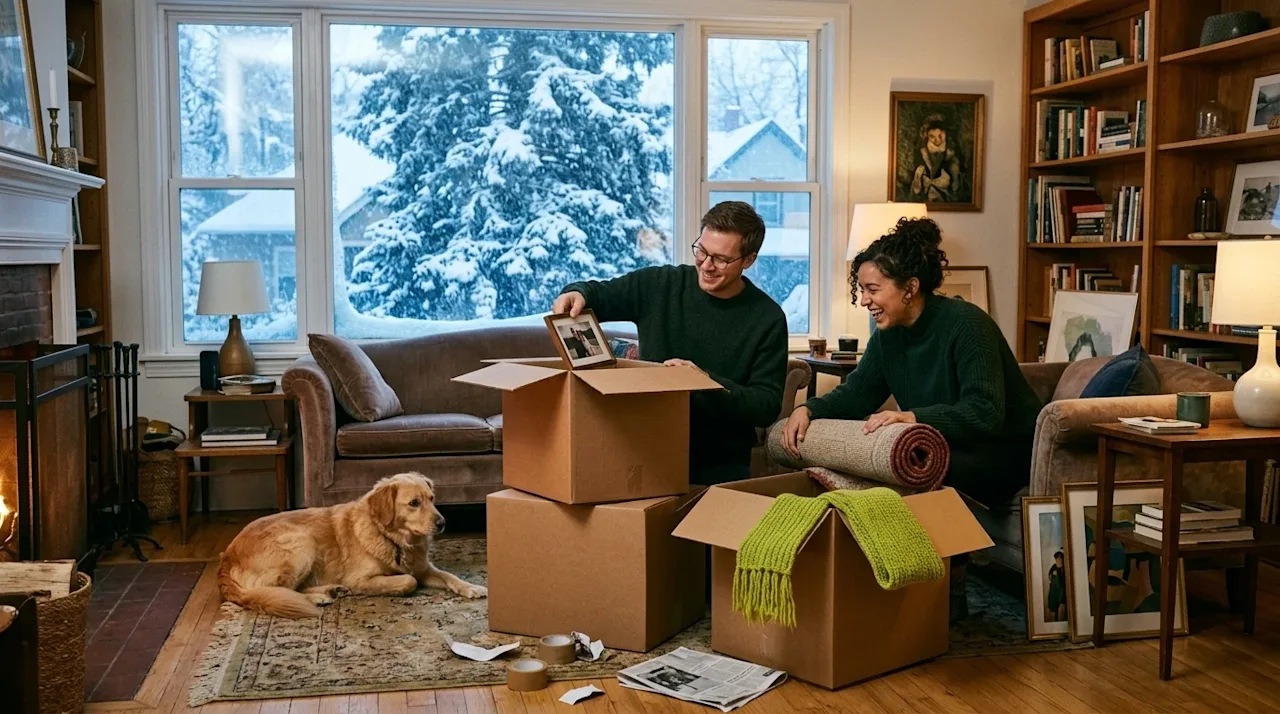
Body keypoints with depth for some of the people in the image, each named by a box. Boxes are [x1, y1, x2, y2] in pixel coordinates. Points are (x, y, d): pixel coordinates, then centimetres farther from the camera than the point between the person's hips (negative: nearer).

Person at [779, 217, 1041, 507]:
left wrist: (914, 417, -44)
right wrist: (808, 410, -12)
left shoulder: (966, 325, -21)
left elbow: (985, 413, -30)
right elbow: (855, 394, 8)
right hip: (947, 449, 7)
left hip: (1006, 451, -7)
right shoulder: (888, 335, 3)